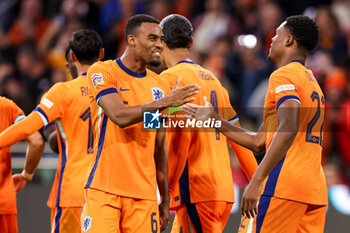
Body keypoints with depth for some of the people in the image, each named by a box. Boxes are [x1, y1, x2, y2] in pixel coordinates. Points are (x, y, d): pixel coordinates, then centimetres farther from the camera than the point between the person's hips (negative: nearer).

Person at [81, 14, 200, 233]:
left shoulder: (160, 86, 14)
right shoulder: (103, 73, -2)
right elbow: (119, 116, -19)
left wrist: (165, 199, 14)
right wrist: (165, 102, -22)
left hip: (144, 195, 4)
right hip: (104, 190, -4)